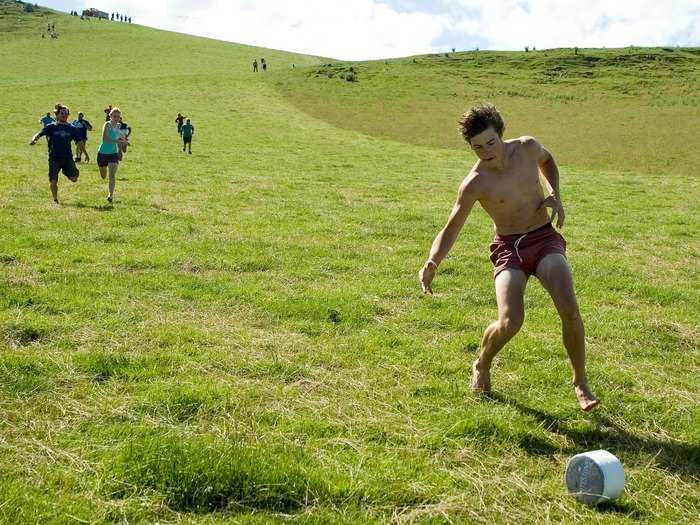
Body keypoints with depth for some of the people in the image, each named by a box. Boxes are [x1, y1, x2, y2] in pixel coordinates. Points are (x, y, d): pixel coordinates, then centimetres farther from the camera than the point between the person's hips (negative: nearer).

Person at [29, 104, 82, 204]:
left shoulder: (71, 128, 8)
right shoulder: (51, 127, 4)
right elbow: (39, 134, -2)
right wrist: (33, 140, -23)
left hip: (68, 157, 1)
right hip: (54, 157, -1)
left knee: (73, 178, -14)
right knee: (53, 181, -3)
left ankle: (66, 172, 21)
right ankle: (55, 199, 19)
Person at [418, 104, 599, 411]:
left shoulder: (527, 148, -5)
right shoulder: (474, 184, -14)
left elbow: (547, 160, 21)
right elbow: (450, 231, -10)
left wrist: (555, 195, 4)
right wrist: (432, 263, -29)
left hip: (545, 239, 2)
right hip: (509, 248, -2)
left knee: (569, 310, -20)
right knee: (510, 322, -21)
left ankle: (580, 383, 1)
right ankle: (482, 366, 13)